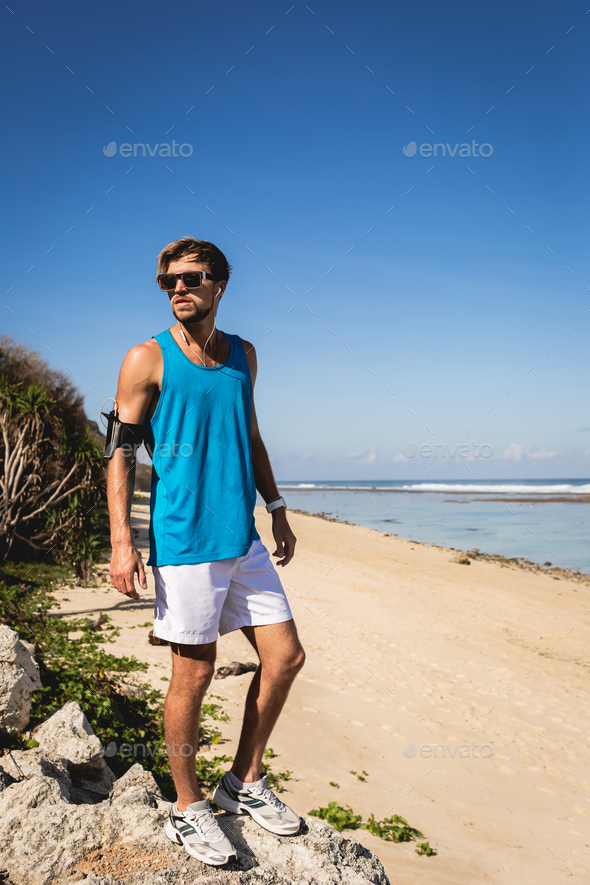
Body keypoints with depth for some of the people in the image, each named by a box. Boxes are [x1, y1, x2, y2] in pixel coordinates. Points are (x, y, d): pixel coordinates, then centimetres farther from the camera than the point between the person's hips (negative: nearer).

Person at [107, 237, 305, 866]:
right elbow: (121, 449, -5)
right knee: (194, 675, 2)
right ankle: (187, 809, 24)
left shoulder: (242, 354, 12)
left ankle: (244, 782, 27)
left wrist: (276, 508, 17)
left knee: (286, 656, 7)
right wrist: (121, 540, -13)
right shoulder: (148, 358, -4)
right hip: (184, 539, -6)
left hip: (243, 538, 6)